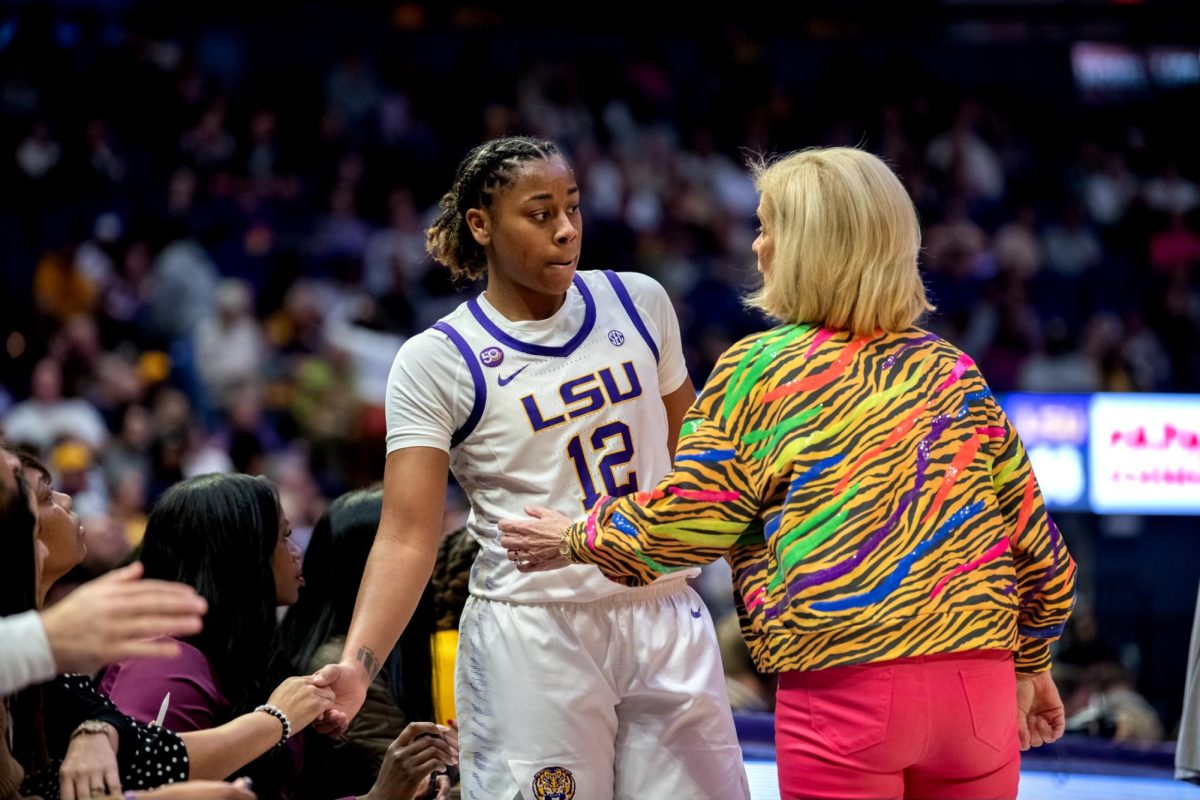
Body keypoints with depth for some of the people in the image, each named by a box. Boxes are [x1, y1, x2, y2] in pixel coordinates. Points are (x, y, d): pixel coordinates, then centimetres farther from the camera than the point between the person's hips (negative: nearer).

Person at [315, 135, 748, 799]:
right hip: (532, 632, -4)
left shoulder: (637, 302, 6)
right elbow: (407, 537, -12)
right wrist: (357, 663, -25)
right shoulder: (435, 362, -6)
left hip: (665, 619, 4)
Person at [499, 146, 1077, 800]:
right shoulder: (953, 373, 10)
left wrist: (580, 539, 21)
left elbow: (684, 520, 2)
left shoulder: (759, 368, 0)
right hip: (978, 685, 4)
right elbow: (1032, 534, 12)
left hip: (843, 688, -3)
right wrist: (1031, 661, 25)